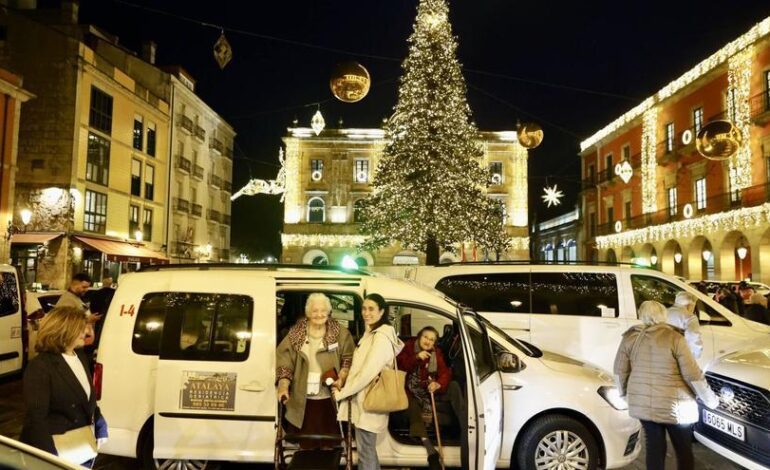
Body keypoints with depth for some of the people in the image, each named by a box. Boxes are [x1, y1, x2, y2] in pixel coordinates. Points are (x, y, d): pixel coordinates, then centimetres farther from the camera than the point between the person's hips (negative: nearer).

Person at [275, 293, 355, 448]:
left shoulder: (340, 333, -2)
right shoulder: (295, 333, -1)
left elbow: (349, 358, 2)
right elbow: (284, 360, -4)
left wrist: (342, 377, -14)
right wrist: (283, 386, -15)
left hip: (330, 399, 0)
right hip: (303, 400, 1)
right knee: (306, 443, 12)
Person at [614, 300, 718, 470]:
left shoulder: (630, 337, 0)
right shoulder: (674, 338, -11)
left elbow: (620, 370, 6)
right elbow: (693, 375, -12)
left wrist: (624, 393, 21)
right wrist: (710, 399, 2)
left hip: (642, 403, 3)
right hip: (673, 405, -3)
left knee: (654, 448, 14)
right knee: (684, 451, 15)